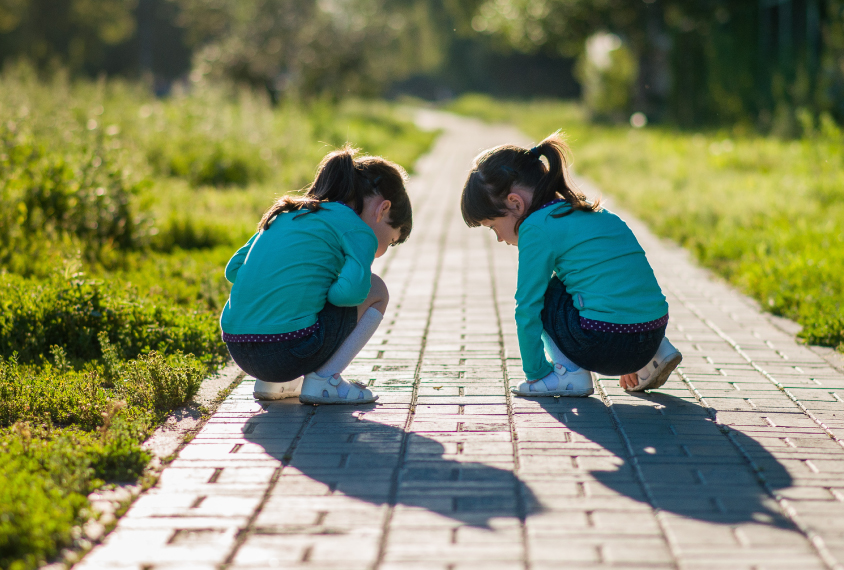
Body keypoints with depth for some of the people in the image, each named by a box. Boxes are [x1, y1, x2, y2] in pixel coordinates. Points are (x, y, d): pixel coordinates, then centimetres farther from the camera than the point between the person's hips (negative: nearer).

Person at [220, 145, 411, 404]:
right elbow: (353, 290, -16)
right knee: (376, 290, 12)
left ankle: (271, 382, 21)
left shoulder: (287, 214, 22)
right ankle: (323, 380, 2)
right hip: (287, 351, -7)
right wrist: (323, 290, 7)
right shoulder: (359, 231, 1)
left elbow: (234, 269, 20)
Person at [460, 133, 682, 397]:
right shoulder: (589, 213, 21)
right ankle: (655, 355, 21)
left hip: (607, 344, -8)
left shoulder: (537, 228, -4)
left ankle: (570, 373, 3)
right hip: (651, 336, 8)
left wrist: (535, 372, 7)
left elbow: (527, 309, -4)